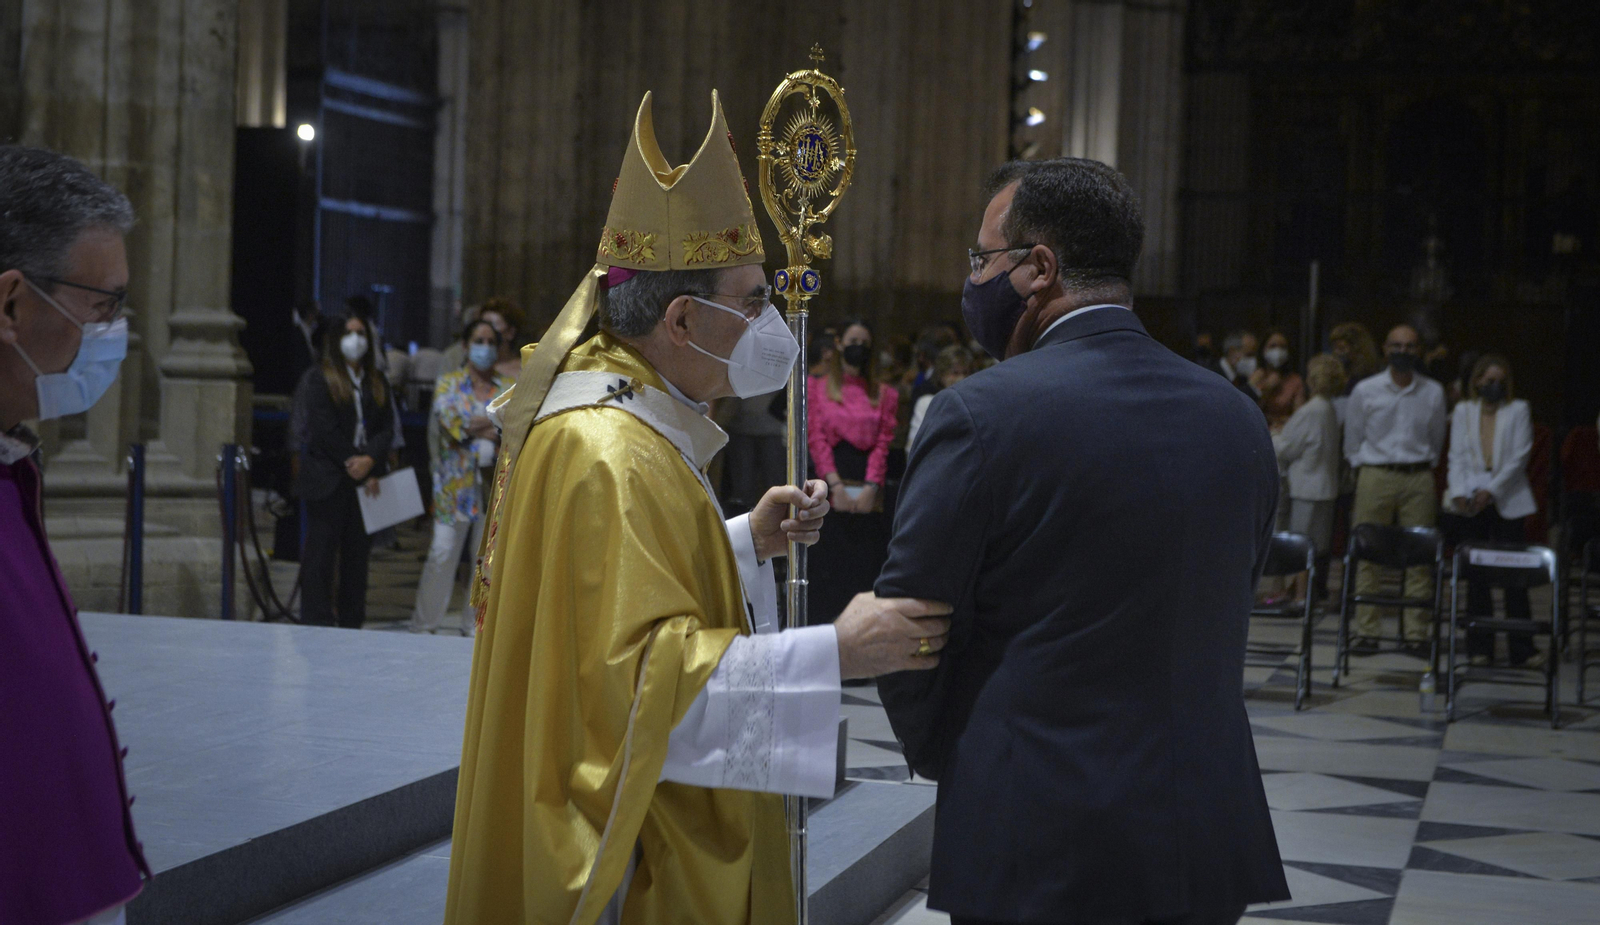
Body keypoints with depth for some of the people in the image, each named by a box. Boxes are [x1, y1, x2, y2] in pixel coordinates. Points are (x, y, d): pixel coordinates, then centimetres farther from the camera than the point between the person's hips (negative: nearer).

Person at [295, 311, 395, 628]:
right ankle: (316, 623, -1)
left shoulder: (377, 382, 14)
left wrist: (370, 460, -14)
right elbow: (325, 432, -9)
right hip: (327, 481, -5)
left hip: (366, 480, 5)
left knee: (358, 554, 6)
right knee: (321, 553, -3)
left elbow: (387, 429, 6)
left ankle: (353, 624, 11)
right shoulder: (319, 379, -2)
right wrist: (358, 468, -10)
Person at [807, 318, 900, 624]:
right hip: (830, 488, -1)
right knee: (828, 562, -4)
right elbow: (816, 438, 2)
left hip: (868, 492, 1)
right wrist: (835, 485, -10)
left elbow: (883, 443, 5)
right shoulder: (817, 389, 11)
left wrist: (870, 488, -9)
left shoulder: (884, 395, 14)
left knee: (866, 563, -3)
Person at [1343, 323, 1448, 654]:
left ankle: (1416, 633, 2)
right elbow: (1352, 441, 12)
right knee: (1368, 555, -3)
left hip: (1418, 479, 1)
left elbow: (1437, 441, 17)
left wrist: (1423, 468, 12)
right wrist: (1363, 470, 8)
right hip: (1375, 476, -1)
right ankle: (1366, 631, 0)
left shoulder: (1433, 393, 9)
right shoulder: (1365, 391, 5)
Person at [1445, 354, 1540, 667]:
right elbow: (1457, 456, 6)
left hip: (1507, 501, -2)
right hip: (1471, 503, 2)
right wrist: (1459, 493, -10)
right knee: (1476, 575, 2)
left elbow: (1519, 457, -2)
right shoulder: (1463, 411, 11)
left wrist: (1491, 490, -12)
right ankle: (1479, 647, 7)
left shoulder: (1518, 410, 5)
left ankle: (1522, 649, -3)